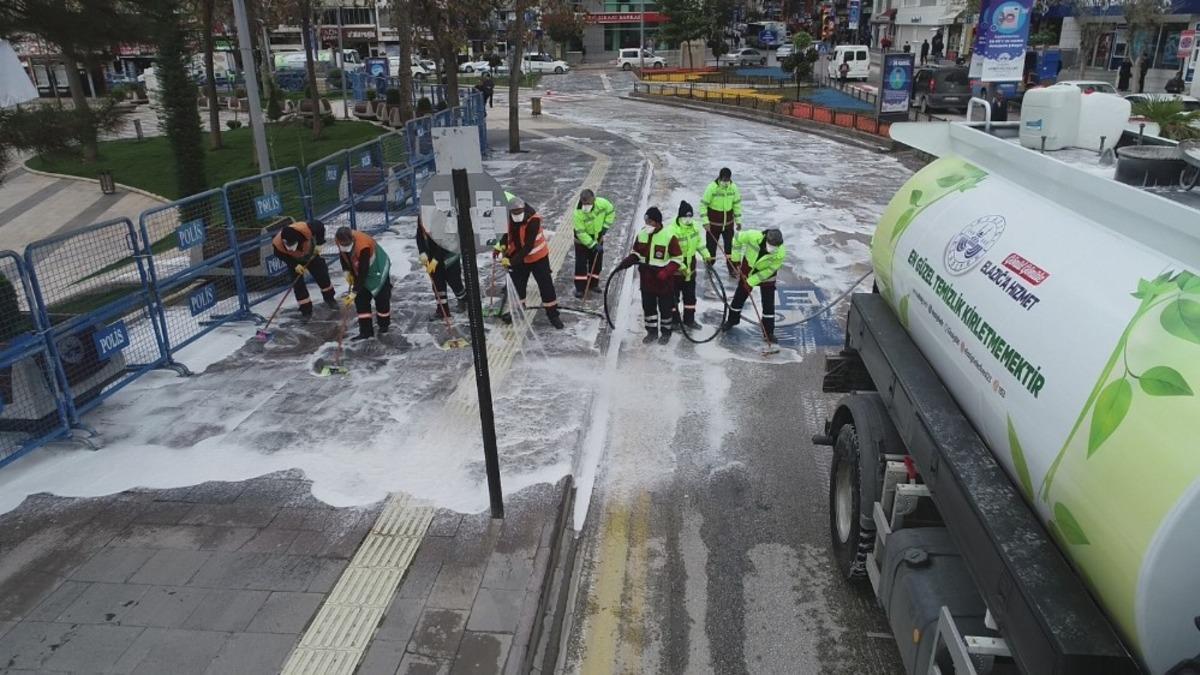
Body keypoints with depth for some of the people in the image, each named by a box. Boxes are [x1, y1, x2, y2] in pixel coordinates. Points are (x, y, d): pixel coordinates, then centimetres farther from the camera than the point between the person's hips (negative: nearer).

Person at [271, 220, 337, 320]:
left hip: (311, 254, 0)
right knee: (298, 283, -6)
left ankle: (329, 298, 31)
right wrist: (295, 266, -27)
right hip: (294, 260, 0)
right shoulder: (277, 243, -35)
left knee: (322, 275, 6)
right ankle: (306, 309, 6)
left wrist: (318, 244, -20)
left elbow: (320, 225, -24)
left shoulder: (304, 229, -41)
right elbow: (282, 256, -17)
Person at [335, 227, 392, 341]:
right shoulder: (340, 239, -20)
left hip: (378, 270, -6)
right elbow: (342, 254, 5)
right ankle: (366, 330, 4)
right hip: (359, 270, 6)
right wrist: (347, 271, -1)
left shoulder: (363, 246, -41)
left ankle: (384, 324, 28)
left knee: (381, 298, 3)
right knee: (361, 300, 0)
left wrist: (354, 292, -33)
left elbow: (363, 272, -36)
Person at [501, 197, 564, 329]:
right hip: (517, 258, 5)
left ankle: (553, 315, 13)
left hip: (537, 257, -5)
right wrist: (503, 245, -6)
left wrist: (512, 261, -32)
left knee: (546, 285, 1)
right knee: (516, 285, 12)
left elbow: (528, 246, -31)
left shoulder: (533, 220, -30)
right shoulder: (509, 218, -12)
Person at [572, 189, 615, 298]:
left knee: (597, 262, 13)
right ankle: (580, 287, 7)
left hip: (598, 238, 4)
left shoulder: (603, 203, -24)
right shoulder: (578, 213, -33)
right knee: (581, 263, -3)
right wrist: (593, 245, -28)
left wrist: (605, 226, -10)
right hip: (582, 240, -4)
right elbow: (581, 233, -27)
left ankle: (593, 284, 29)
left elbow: (610, 212, -2)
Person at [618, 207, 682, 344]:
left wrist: (666, 272, -24)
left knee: (665, 307, 10)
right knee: (648, 306, 14)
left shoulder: (669, 236, -17)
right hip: (646, 278, 5)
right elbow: (637, 253, 12)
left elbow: (677, 258, -13)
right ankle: (652, 331, 30)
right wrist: (628, 261, -7)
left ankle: (666, 332, 28)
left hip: (664, 280, -5)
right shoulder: (642, 233, -1)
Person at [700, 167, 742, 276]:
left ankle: (732, 270, 20)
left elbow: (737, 204, 6)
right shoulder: (712, 187, -19)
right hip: (713, 223, -3)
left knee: (730, 246, 10)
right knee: (711, 247, 7)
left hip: (728, 223, 3)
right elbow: (703, 204, -14)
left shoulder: (733, 187, -7)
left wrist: (738, 220, 7)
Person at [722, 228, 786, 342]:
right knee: (739, 296, 14)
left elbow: (769, 271, -22)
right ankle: (732, 320, 38)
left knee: (768, 304, 0)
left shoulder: (780, 254, -32)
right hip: (747, 269, 1)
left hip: (766, 276, -1)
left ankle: (769, 332, 14)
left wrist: (751, 282, -19)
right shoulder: (754, 236, -33)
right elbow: (738, 239, -14)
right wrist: (736, 258, -10)